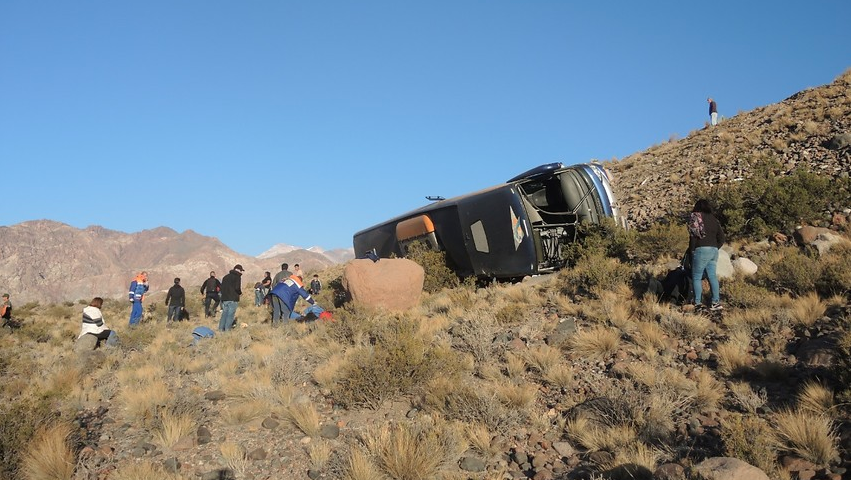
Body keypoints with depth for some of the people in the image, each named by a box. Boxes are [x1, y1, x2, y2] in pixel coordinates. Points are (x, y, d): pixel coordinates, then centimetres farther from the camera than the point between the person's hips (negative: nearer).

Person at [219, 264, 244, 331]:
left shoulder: (225, 277, 18)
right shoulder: (237, 277, -5)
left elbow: (221, 287, 16)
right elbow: (237, 288, -14)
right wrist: (240, 293, 4)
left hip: (224, 299, 7)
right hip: (233, 299, -7)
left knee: (224, 313, 12)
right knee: (231, 314, -4)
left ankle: (221, 329, 10)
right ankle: (227, 329, -8)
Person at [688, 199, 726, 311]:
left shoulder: (695, 217, -2)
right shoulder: (714, 219, 15)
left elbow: (694, 235, -10)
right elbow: (722, 238, 14)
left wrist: (691, 250, -2)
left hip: (701, 250, -6)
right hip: (714, 250, 6)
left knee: (696, 277, 0)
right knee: (712, 276, 10)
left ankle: (698, 303, -1)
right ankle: (716, 302, 7)